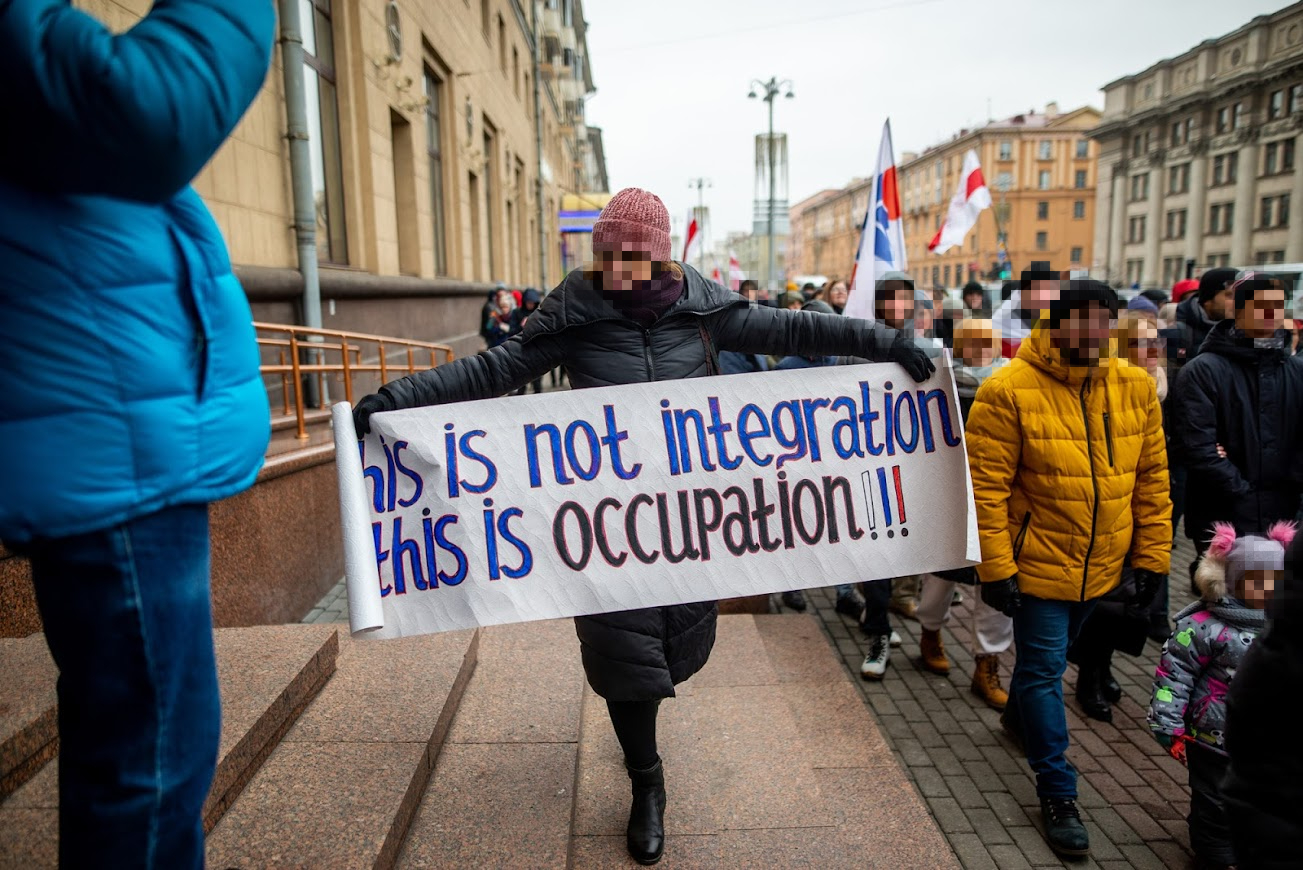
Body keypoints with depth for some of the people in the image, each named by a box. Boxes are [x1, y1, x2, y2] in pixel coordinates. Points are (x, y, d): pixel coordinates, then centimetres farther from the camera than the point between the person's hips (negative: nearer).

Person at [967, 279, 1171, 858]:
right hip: (1039, 565, -5)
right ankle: (1058, 794, 19)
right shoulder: (1009, 391, -17)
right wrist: (996, 569, -17)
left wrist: (1151, 559, 5)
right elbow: (987, 489, -17)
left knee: (1051, 656, 25)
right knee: (1044, 669, 3)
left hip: (1102, 567, 6)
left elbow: (1152, 479, 5)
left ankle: (1020, 716, 52)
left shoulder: (1136, 388, -1)